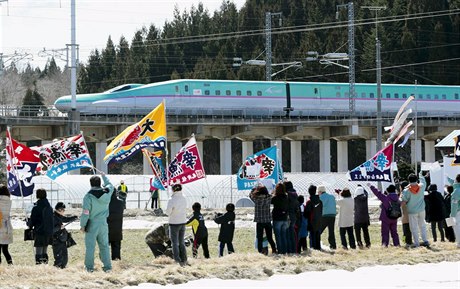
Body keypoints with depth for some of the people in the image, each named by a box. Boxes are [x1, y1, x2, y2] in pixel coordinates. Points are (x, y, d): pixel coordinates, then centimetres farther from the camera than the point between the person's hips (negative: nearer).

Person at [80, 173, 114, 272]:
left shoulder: (88, 196, -16)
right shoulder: (107, 193, -3)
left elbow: (85, 212, -15)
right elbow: (110, 185, 23)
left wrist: (82, 225, -5)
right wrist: (104, 176, 39)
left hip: (92, 224, -4)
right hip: (103, 223, 4)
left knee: (90, 246, 5)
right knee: (104, 245, 13)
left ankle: (89, 266, 8)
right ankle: (107, 266, 14)